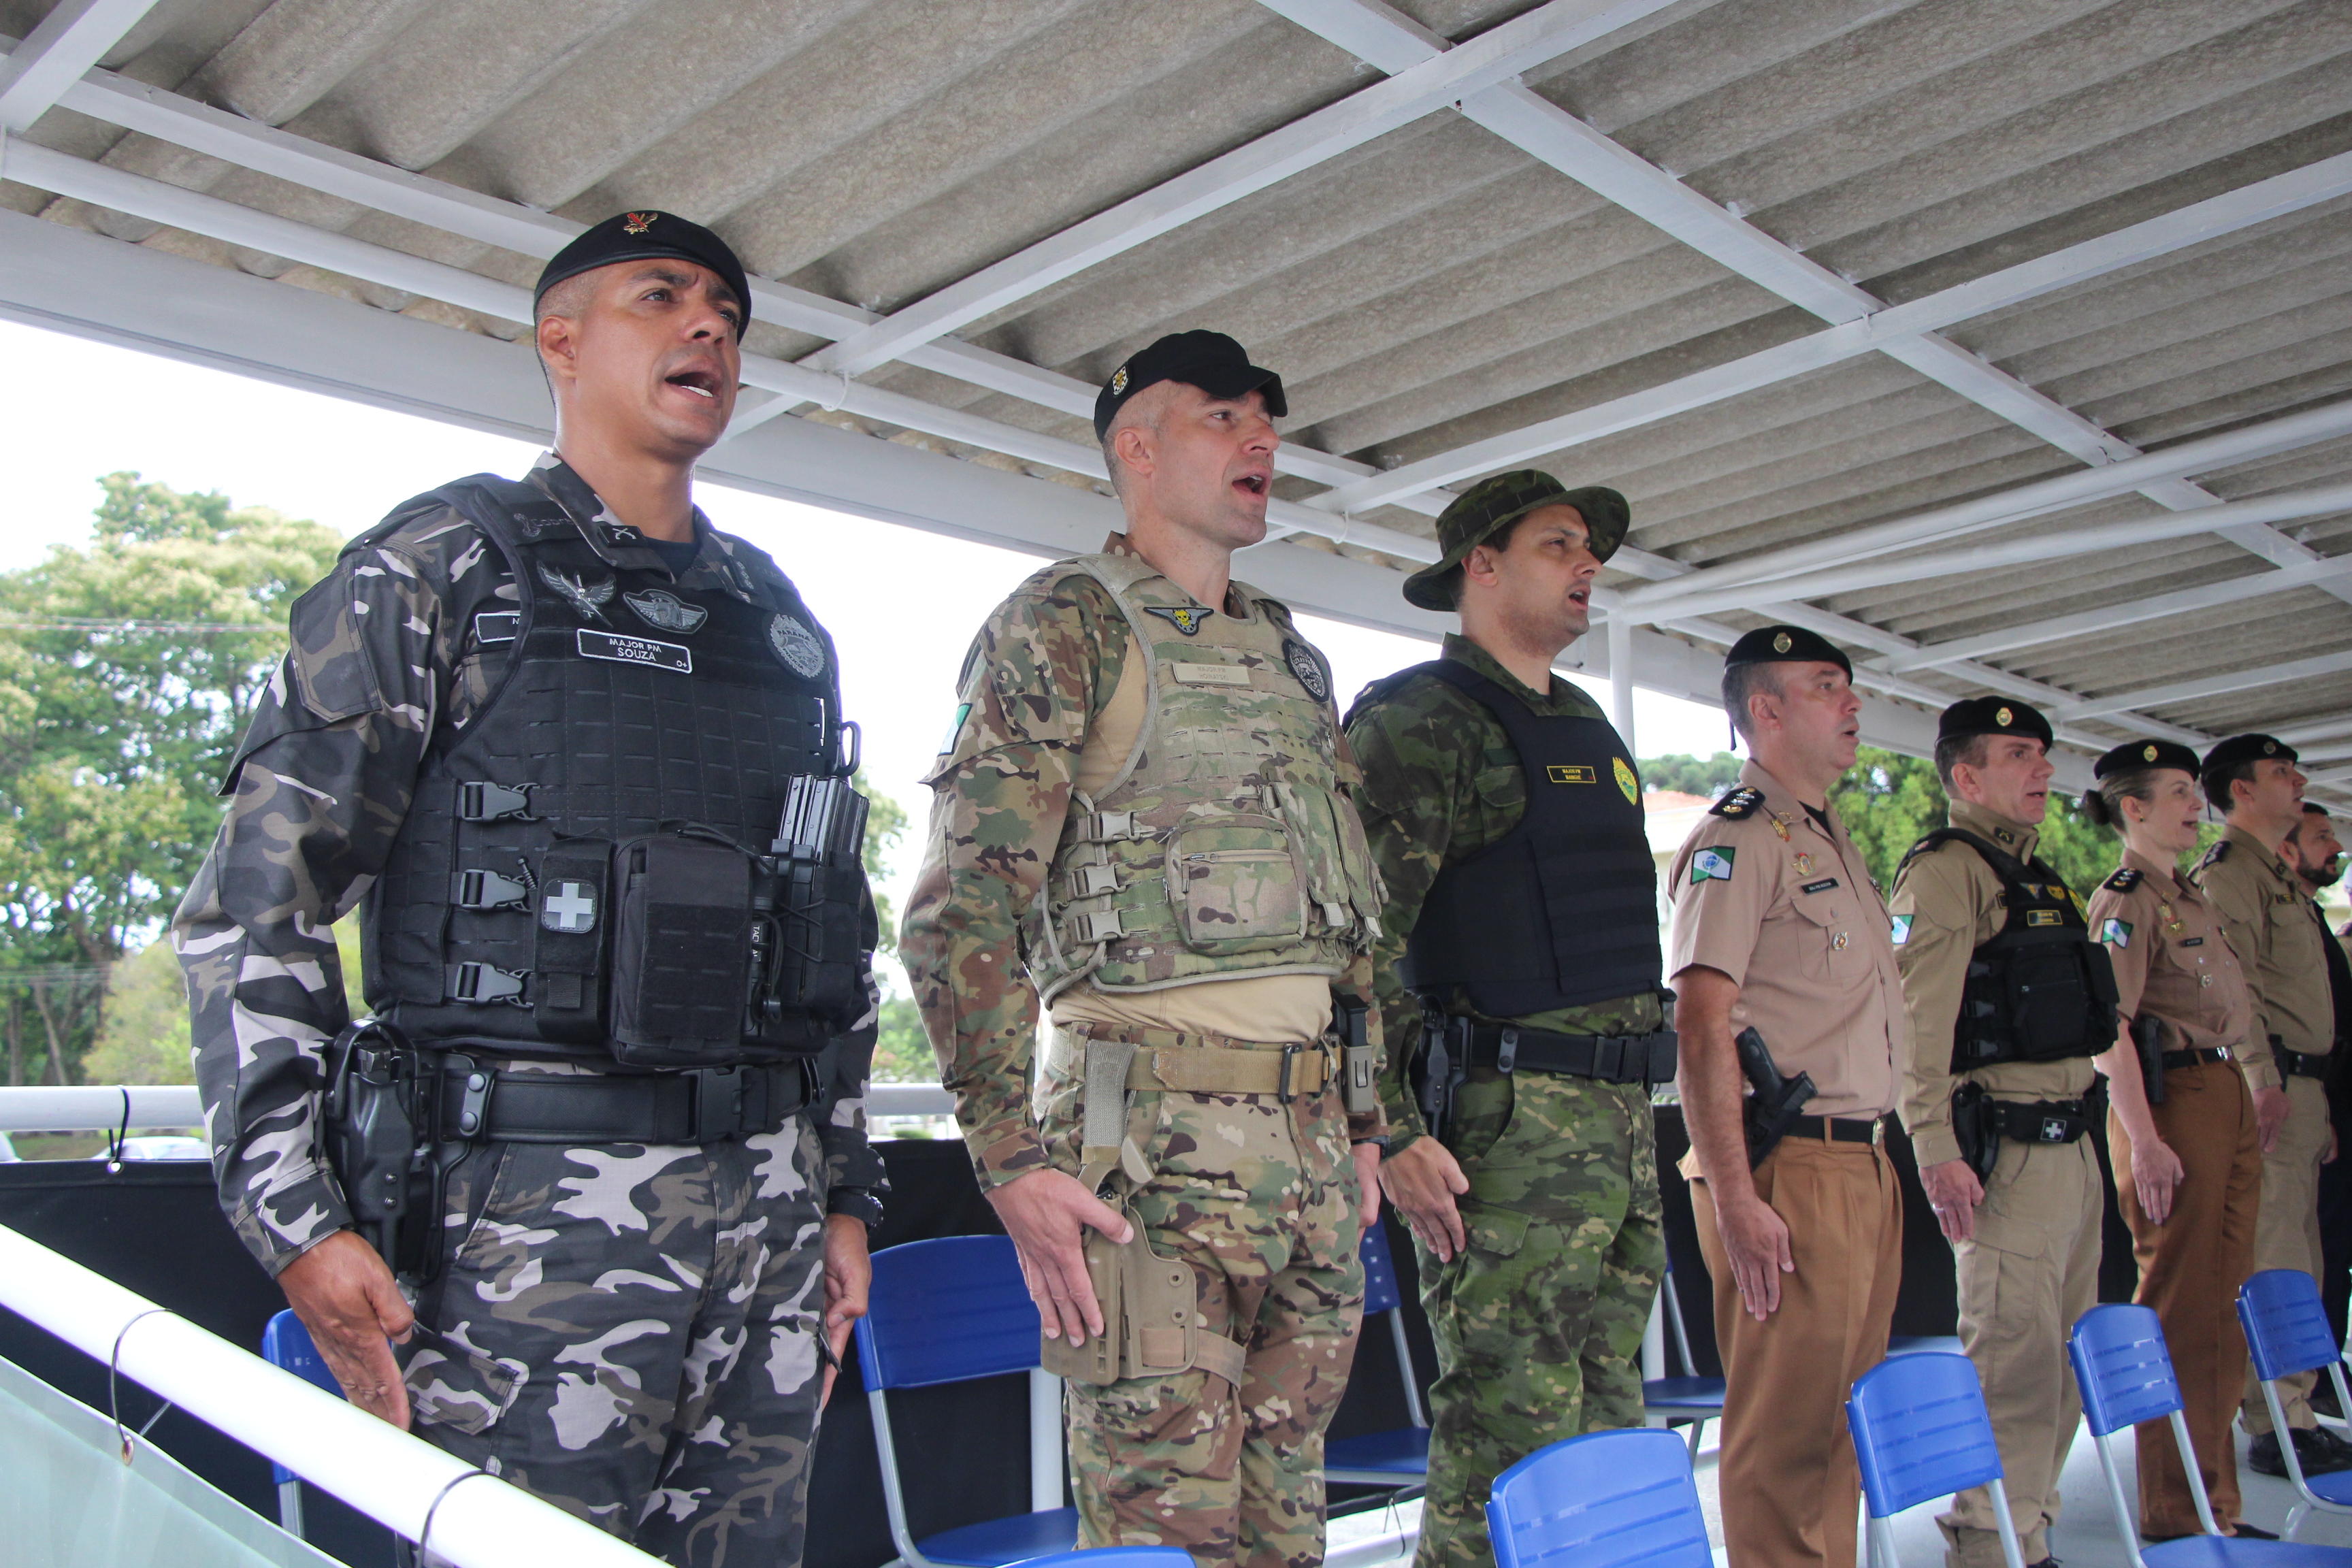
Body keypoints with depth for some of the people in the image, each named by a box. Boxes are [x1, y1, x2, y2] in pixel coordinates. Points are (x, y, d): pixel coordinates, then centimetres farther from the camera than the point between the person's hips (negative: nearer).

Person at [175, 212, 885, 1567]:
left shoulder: (784, 622, 16)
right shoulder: (442, 570, 1)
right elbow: (256, 905, -4)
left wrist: (847, 1190, 16)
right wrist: (302, 1221, -11)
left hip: (765, 1207, 5)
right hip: (533, 1210, -5)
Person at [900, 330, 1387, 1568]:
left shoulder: (1291, 656, 20)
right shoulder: (1067, 622, -2)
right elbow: (963, 905, -11)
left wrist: (1363, 1122, 19)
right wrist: (1011, 1158, -17)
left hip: (1312, 1143, 7)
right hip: (1154, 1140, -7)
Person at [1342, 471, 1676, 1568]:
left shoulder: (1592, 731, 20)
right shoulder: (1418, 718, -7)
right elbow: (1357, 939, -15)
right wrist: (1393, 1131, -22)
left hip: (1624, 1120, 9)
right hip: (1507, 1119, -9)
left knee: (1604, 1425, 15)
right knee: (1508, 1441, -6)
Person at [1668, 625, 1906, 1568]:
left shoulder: (1832, 842, 20)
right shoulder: (1736, 839, -10)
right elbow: (1701, 1024, -19)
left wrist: (1876, 1152, 19)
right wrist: (1734, 1201, -24)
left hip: (1864, 1161, 9)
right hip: (1791, 1167, -9)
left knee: (1845, 1416, 14)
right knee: (1785, 1427, -3)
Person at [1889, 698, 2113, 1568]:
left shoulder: (2037, 876, 20)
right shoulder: (1946, 870, -9)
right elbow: (1917, 1020, -18)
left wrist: (2093, 1124, 22)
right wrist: (1937, 1152, -24)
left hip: (2071, 1149, 9)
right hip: (2007, 1153, -9)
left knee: (2064, 1357, 13)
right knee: (2015, 1359, -6)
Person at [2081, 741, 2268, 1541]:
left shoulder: (2190, 897, 18)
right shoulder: (2125, 900, -10)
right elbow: (2108, 1029, -18)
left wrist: (2247, 1101, 20)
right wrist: (2144, 1142, -23)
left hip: (2227, 1096, 9)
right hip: (2171, 1098, -9)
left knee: (2223, 1307, 12)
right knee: (2179, 1310, -4)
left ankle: (2215, 1501, 21)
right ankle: (2173, 1516, 6)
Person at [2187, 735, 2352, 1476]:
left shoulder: (2278, 877, 23)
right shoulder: (2228, 872, -9)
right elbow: (2235, 987, -18)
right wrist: (2265, 1081, -25)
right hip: (2272, 1087, -10)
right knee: (2274, 1262, -8)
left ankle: (2290, 1410, 20)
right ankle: (2277, 1424, -4)